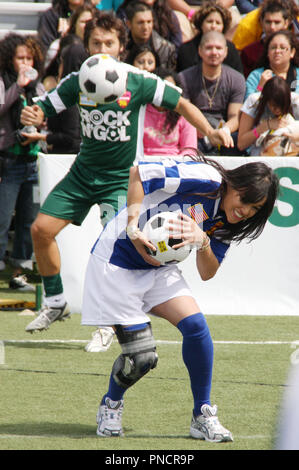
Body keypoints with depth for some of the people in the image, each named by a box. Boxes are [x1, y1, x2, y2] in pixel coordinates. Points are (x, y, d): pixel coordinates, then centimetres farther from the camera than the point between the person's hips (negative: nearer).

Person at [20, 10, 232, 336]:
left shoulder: (138, 82, -16)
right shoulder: (77, 81, -8)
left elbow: (182, 104, -6)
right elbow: (44, 109, -3)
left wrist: (209, 131, -20)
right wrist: (31, 116, -27)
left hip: (122, 178, -4)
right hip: (83, 171, 4)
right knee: (41, 229, -2)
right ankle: (55, 303, 20)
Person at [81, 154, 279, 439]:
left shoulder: (225, 223, 3)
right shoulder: (208, 180, -21)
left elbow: (207, 273, 0)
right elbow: (138, 172, -22)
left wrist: (202, 241, -20)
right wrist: (132, 227, -29)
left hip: (159, 269, 7)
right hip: (117, 263, -7)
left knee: (195, 325, -15)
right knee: (141, 357, -9)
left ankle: (203, 417, -1)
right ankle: (110, 406, 24)